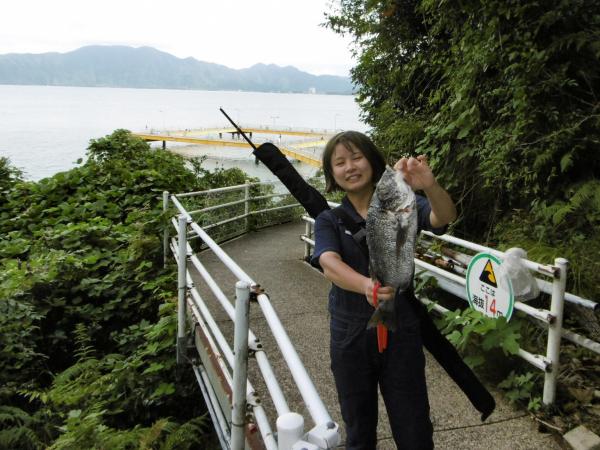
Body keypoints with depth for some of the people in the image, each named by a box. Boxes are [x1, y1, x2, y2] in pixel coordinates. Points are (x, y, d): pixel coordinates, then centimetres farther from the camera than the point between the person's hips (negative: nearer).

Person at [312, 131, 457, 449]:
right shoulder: (329, 220, -3)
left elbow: (444, 217, -24)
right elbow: (329, 264, -23)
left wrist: (429, 186, -46)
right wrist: (366, 285, -44)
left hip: (401, 332, -1)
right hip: (350, 336, 1)